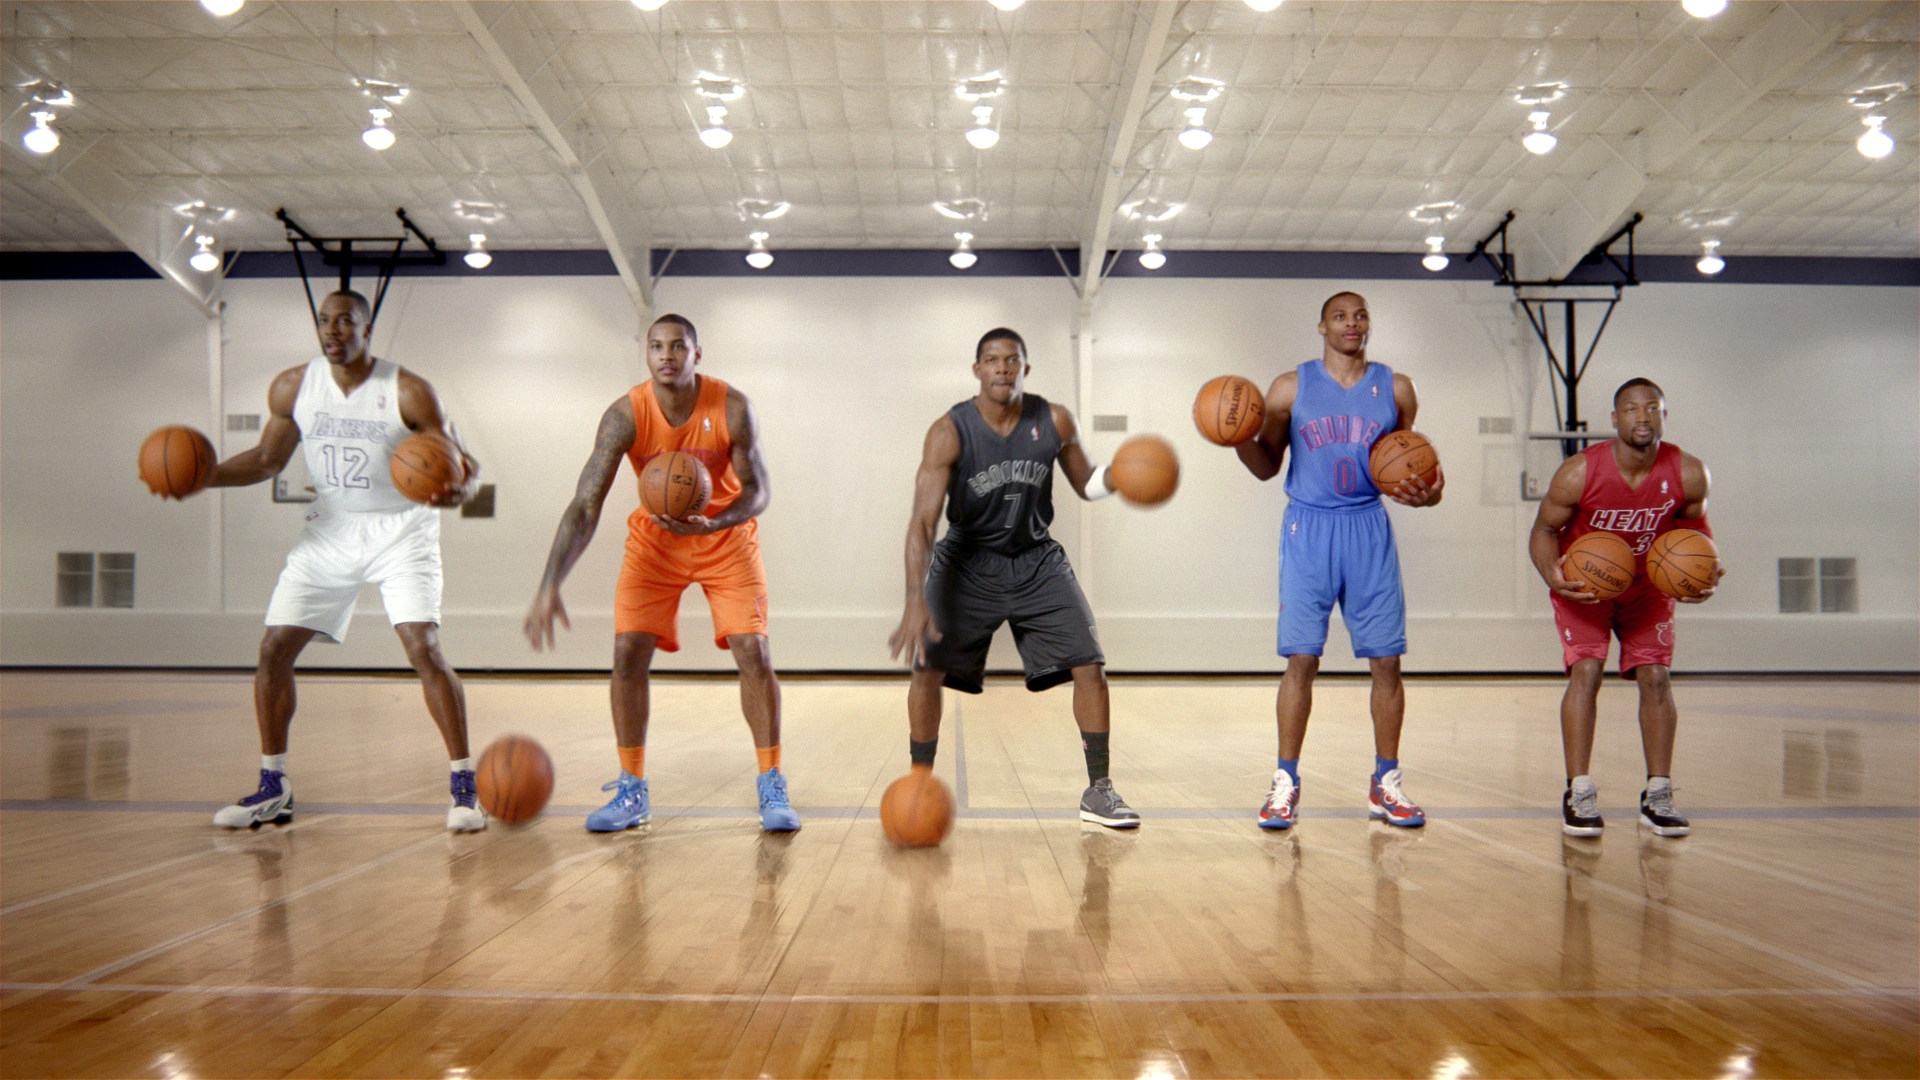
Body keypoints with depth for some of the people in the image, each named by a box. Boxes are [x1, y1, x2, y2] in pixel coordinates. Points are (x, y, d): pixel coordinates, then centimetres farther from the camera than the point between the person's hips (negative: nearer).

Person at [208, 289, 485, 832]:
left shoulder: (407, 391, -14)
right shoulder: (292, 387, -3)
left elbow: (462, 461, -12)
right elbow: (268, 459, 10)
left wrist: (460, 487, -35)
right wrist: (206, 475, -7)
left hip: (401, 530, -4)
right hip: (330, 529, 4)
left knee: (425, 651, -18)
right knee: (273, 649, 0)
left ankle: (464, 785, -6)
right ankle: (273, 788, 16)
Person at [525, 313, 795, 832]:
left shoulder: (732, 408, -22)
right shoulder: (625, 415, -22)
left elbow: (757, 493, -14)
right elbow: (585, 505, -27)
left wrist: (711, 523, -36)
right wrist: (550, 587, -38)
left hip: (727, 536, -1)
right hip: (655, 537, 1)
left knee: (754, 653, -11)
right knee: (627, 653, -7)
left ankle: (772, 788, 2)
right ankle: (632, 791, 8)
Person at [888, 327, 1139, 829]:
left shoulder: (1054, 422, -10)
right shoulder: (949, 432, -19)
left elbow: (1086, 485, 6)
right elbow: (923, 519, -26)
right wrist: (916, 600, -38)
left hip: (1036, 560, 2)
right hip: (967, 560, -2)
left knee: (1089, 665, -7)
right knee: (928, 667, -12)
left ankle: (1098, 790, 8)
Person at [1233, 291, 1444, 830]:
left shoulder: (1395, 388, 8)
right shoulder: (1291, 387, 3)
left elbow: (1411, 464, 14)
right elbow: (1267, 466, 7)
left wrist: (1426, 492, -8)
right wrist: (1240, 438, -13)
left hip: (1369, 529, 2)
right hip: (1309, 528, -2)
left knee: (1386, 659, 2)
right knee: (1301, 658, -4)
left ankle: (1385, 783, 15)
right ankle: (1285, 782, 7)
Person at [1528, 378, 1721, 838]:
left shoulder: (1688, 473, -20)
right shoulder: (1579, 473, -27)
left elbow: (1694, 525, 0)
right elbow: (1544, 529, -15)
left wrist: (1704, 571, -19)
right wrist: (1552, 575, -34)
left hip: (1648, 587, 3)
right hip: (1583, 586, -2)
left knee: (1656, 677, -4)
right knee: (1585, 671, -15)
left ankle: (1658, 796, 6)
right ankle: (1579, 795, -9)